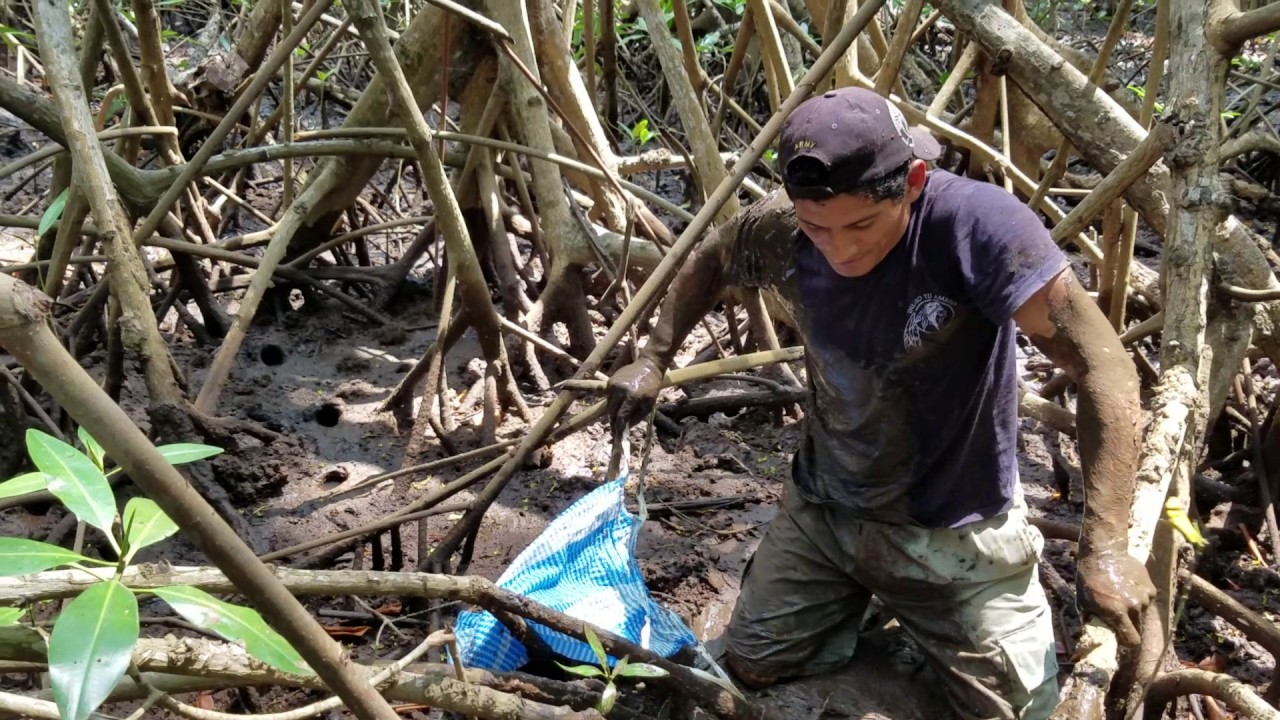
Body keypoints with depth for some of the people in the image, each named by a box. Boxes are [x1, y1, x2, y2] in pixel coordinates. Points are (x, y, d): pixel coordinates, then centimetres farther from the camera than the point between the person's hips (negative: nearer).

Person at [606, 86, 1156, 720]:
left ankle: (924, 621, 27)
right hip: (824, 507, 4)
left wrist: (1103, 546, -37)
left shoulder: (973, 222, -31)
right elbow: (710, 263, 10)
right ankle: (859, 596, 35)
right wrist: (653, 359, 5)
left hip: (956, 531, -3)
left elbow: (1103, 368, -32)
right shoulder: (781, 231, -16)